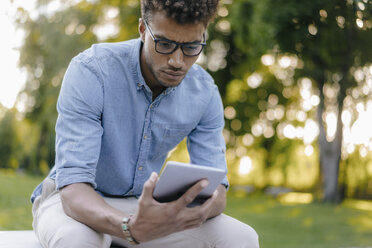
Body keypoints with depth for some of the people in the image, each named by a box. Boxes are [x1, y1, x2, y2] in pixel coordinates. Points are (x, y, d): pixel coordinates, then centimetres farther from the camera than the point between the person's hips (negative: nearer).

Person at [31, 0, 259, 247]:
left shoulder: (204, 92, -10)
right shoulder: (90, 72, -24)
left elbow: (215, 187, -9)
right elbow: (73, 186, -31)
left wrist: (200, 209, -36)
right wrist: (131, 227, -51)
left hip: (145, 201, 4)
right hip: (85, 204, -3)